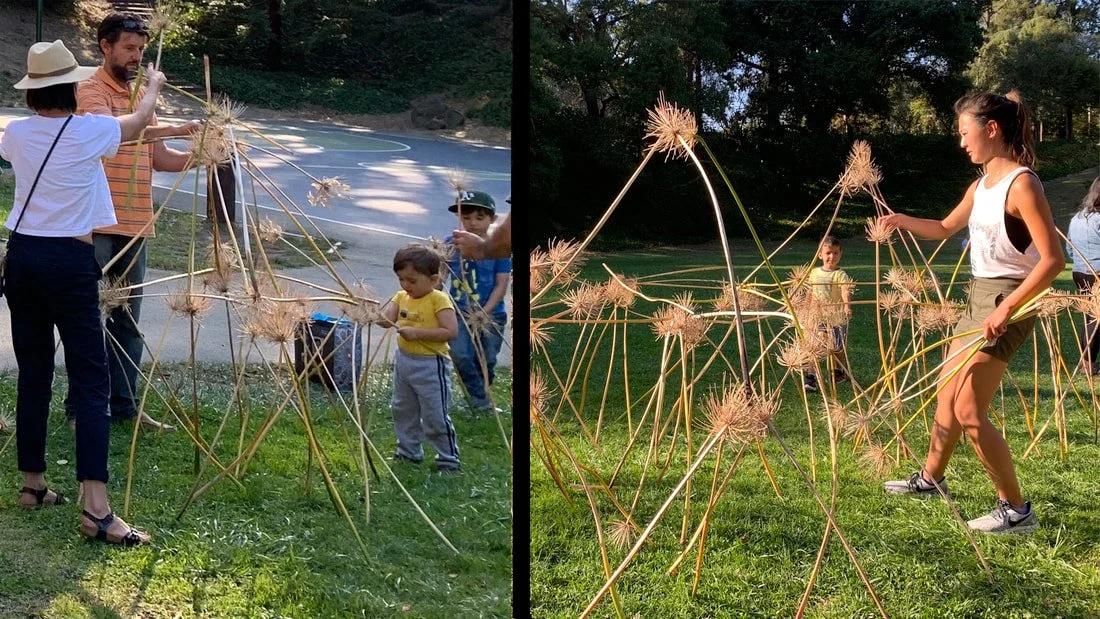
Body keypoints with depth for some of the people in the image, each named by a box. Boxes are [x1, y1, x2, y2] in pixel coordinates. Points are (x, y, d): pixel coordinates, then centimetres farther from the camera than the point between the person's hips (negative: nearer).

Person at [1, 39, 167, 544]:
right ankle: (97, 509, -14)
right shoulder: (89, 131, -7)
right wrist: (153, 86, 34)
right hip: (69, 260, -5)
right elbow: (138, 121, 14)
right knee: (90, 383, -7)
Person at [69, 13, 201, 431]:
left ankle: (123, 405, 17)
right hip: (98, 225, -7)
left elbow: (159, 158, 17)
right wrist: (175, 130, -32)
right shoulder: (92, 92, -7)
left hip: (135, 226, 7)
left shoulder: (140, 96, 18)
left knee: (128, 320, 10)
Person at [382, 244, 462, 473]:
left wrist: (417, 333, -25)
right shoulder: (401, 297, 5)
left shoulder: (439, 300, -16)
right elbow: (386, 318, -4)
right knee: (402, 410, 20)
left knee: (436, 416, -2)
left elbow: (451, 332, -23)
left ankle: (449, 459, 12)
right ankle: (408, 451, 36)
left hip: (430, 365, -8)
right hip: (403, 360, 8)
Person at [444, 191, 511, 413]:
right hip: (460, 312, 1)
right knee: (461, 356, -15)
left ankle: (480, 396, 30)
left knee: (486, 361, 6)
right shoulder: (452, 244, 1)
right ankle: (481, 402, -2)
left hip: (491, 315, -1)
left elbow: (501, 285, -8)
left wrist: (484, 312, -15)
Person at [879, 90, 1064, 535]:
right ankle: (931, 478, 39)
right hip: (979, 297, 9)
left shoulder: (1021, 185, -18)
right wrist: (902, 221, 13)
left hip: (1006, 302, -9)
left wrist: (1006, 308, -27)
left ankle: (1016, 510, 1)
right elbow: (946, 228, 28)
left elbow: (1052, 260, -23)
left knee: (969, 411, -10)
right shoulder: (981, 186, 9)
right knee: (947, 395, 20)